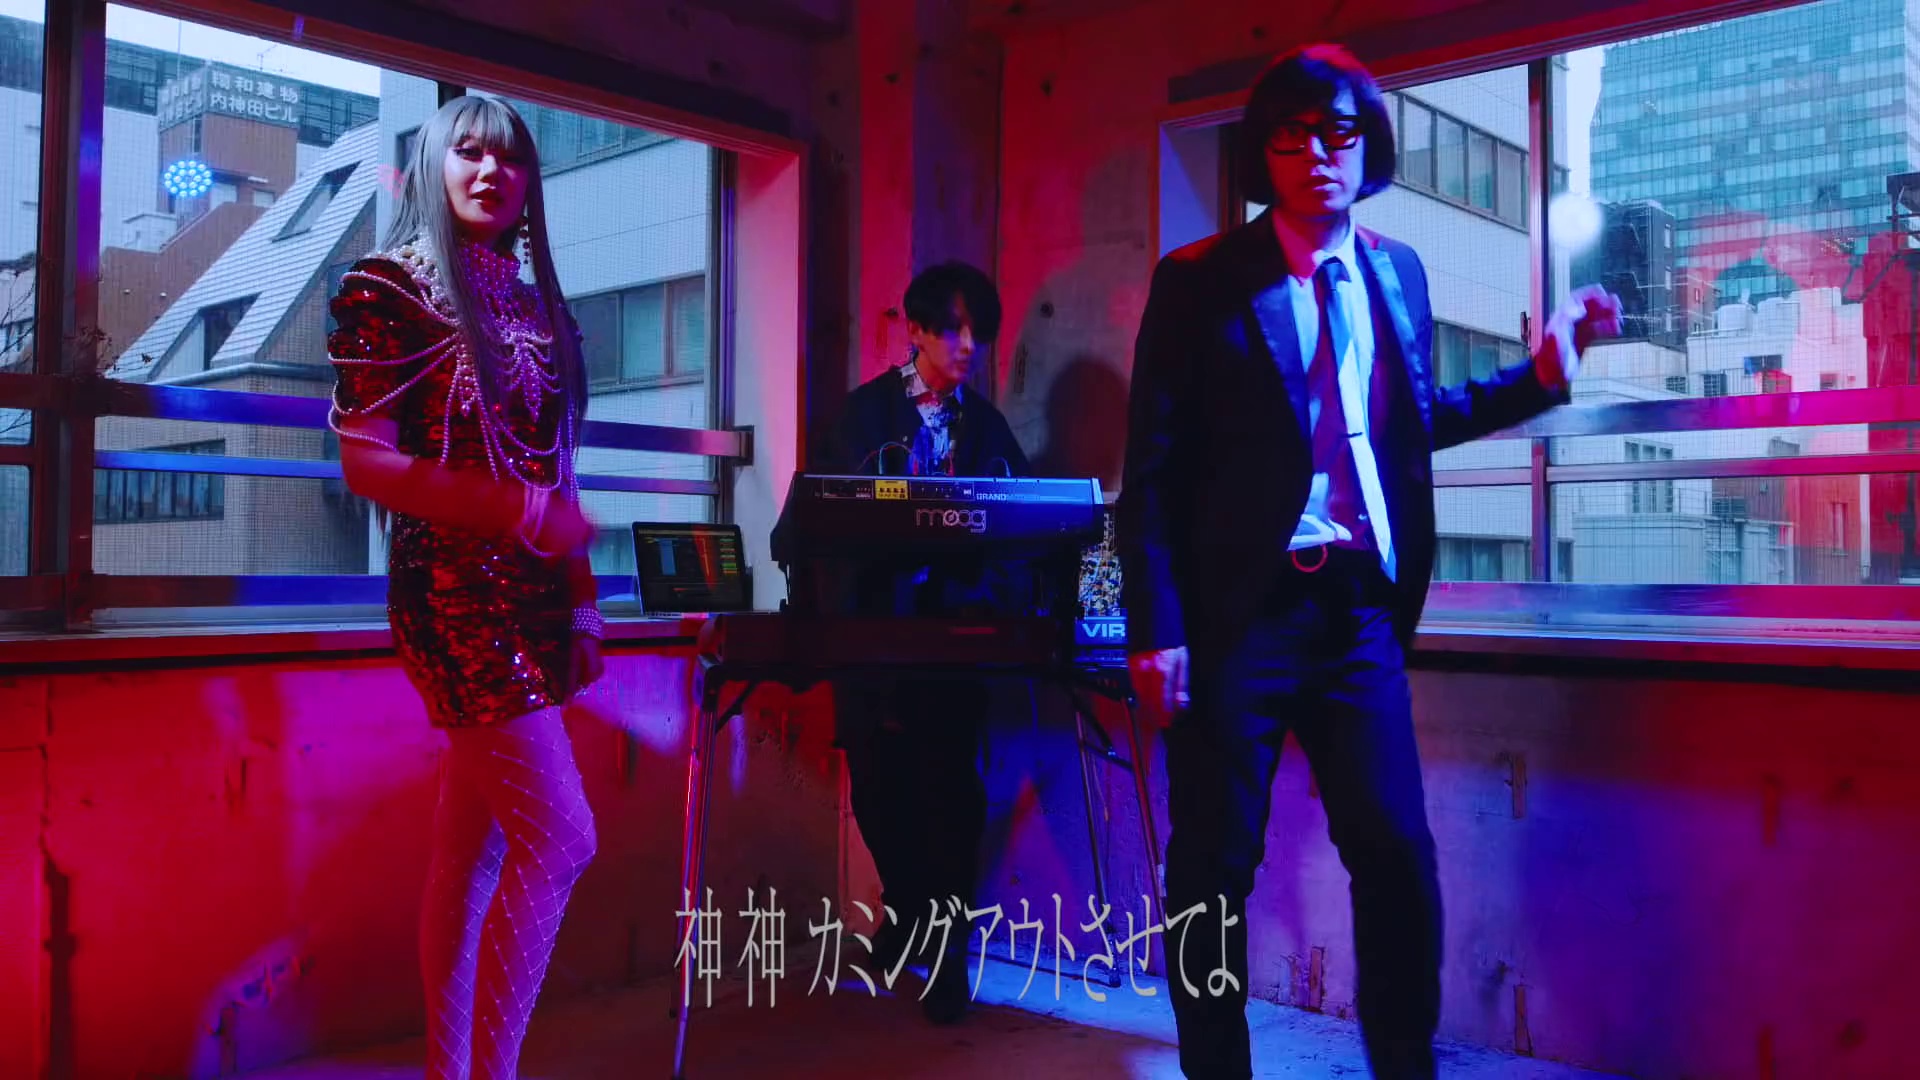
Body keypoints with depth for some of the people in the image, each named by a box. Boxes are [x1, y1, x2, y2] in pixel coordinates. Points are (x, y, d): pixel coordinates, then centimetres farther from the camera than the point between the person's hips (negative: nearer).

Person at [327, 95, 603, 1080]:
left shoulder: (536, 306, 16)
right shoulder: (388, 286, -3)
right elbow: (367, 463, -10)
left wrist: (582, 600, 10)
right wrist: (520, 513, -18)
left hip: (532, 600, 7)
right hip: (454, 590, -6)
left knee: (475, 848, 9)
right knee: (559, 836, -11)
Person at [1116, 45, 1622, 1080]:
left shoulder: (1398, 272, 11)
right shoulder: (1198, 282, -3)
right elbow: (1152, 470, -6)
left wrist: (1541, 372, 10)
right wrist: (1154, 630, -12)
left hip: (1360, 610, 4)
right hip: (1235, 613, -3)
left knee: (1398, 857, 3)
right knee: (1213, 870, 6)